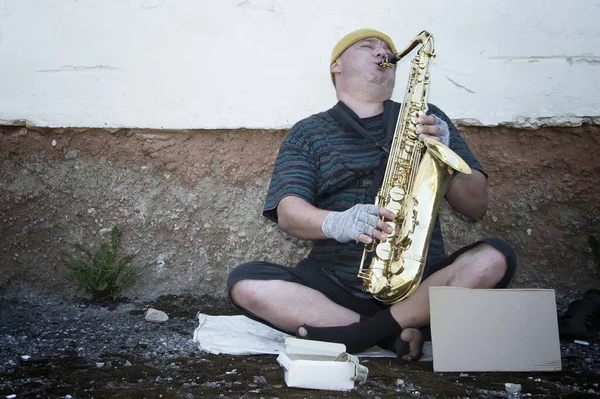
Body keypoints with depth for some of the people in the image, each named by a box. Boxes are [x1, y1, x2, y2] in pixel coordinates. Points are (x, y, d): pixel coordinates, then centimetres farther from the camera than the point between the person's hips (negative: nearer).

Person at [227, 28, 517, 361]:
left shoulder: (425, 119, 14)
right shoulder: (308, 133, 11)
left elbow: (476, 205, 9)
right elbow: (288, 212, -4)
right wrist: (336, 223, -26)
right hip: (333, 282, 0)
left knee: (495, 257, -25)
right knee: (244, 283, -23)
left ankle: (365, 331, -25)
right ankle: (396, 336, -24)